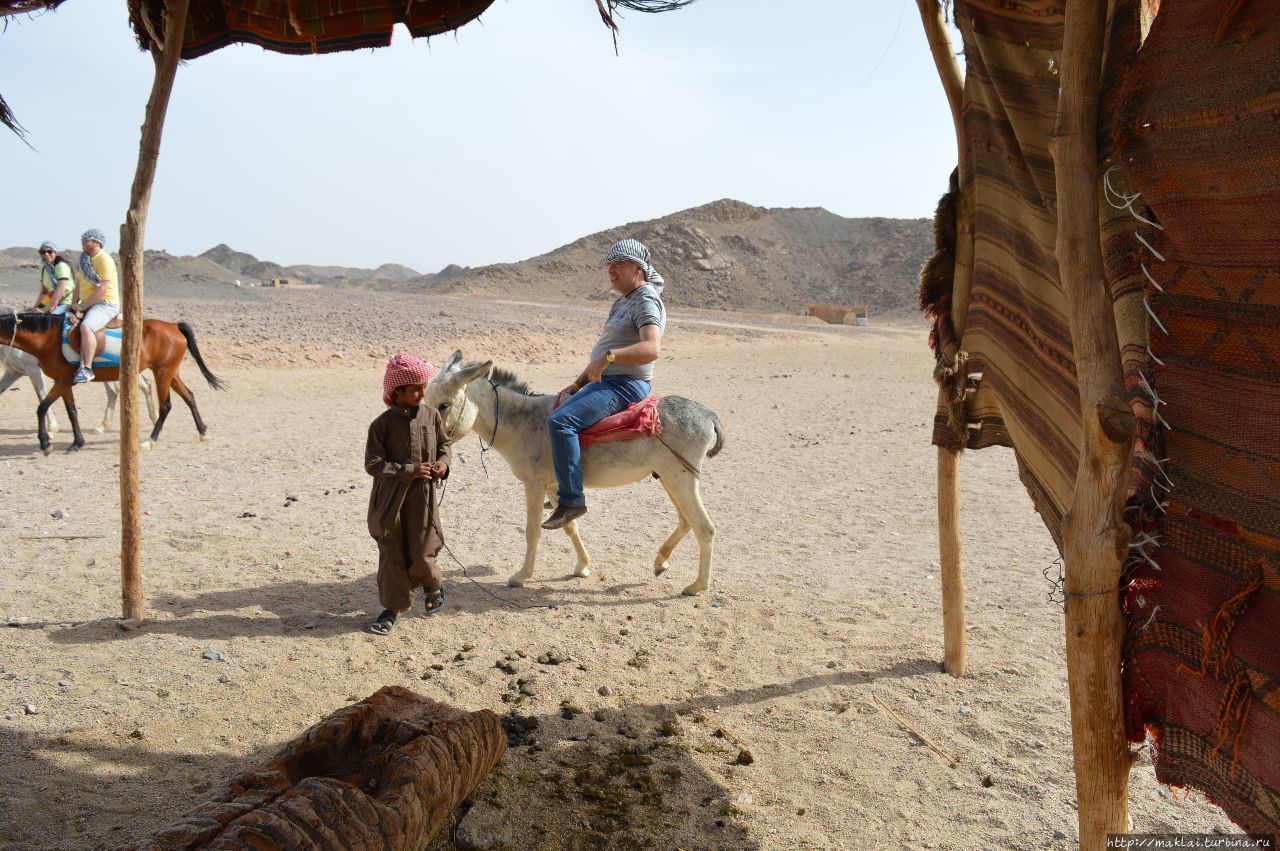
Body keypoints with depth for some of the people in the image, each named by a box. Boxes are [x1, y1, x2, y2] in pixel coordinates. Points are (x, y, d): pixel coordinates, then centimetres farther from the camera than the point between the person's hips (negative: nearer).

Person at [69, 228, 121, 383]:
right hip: (86, 305, 10)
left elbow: (102, 289, -20)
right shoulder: (84, 260, 17)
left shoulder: (104, 260, -13)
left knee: (85, 327, -34)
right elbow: (78, 285, 17)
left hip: (105, 304, -10)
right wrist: (75, 305, 1)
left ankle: (87, 369, -31)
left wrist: (83, 306, -18)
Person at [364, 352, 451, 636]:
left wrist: (444, 462, -6)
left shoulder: (432, 415, 0)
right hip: (390, 499, -1)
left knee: (420, 553, -2)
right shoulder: (384, 423, -9)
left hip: (422, 497, 1)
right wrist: (409, 470, -18)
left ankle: (432, 586, 30)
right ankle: (393, 607, 20)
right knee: (391, 554, 5)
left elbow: (445, 443, 16)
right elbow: (373, 464, -11)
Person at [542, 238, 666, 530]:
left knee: (560, 421, -27)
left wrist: (609, 357, -39)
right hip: (603, 381, 11)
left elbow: (652, 348, -30)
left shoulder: (646, 301, -13)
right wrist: (578, 384, 17)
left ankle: (572, 500, -23)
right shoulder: (623, 301, 19)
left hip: (625, 385, -11)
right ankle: (565, 488, 28)